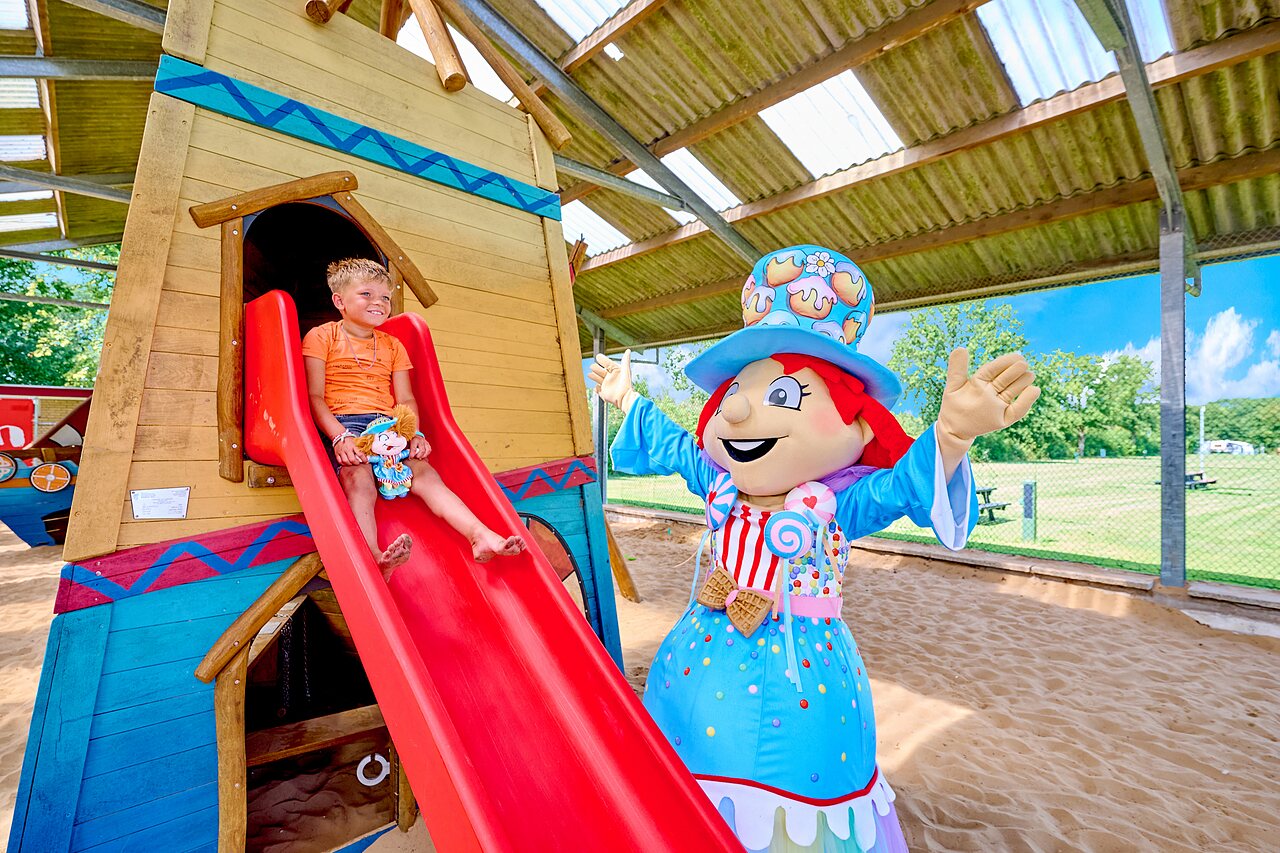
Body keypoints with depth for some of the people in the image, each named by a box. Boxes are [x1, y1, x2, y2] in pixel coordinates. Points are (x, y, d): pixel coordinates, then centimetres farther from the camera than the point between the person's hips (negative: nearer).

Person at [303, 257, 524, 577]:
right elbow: (315, 397, -2)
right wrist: (339, 436, -19)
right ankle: (376, 558, -50)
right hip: (343, 425, -3)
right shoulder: (322, 336, 8)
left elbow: (406, 399, 14)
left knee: (425, 473, -17)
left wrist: (414, 433, -7)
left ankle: (481, 536, -31)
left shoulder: (392, 345, 21)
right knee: (359, 481, -30)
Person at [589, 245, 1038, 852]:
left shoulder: (837, 502, -16)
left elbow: (901, 485, -32)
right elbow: (671, 445, 11)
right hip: (703, 659, 4)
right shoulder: (719, 485, -4)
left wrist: (951, 435, -52)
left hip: (800, 672, -3)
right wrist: (626, 401, 17)